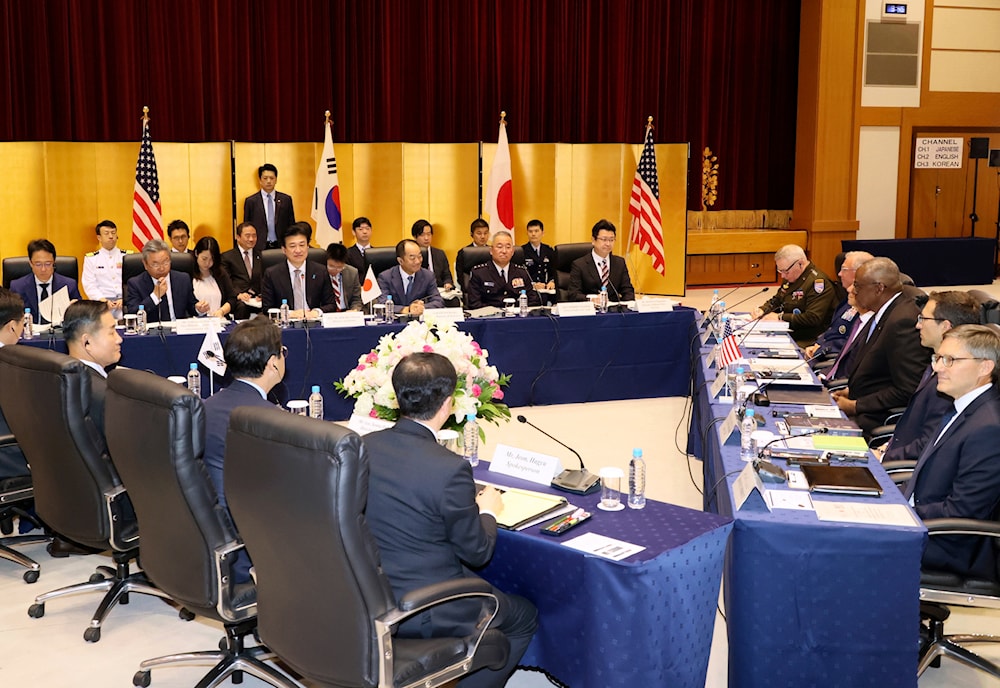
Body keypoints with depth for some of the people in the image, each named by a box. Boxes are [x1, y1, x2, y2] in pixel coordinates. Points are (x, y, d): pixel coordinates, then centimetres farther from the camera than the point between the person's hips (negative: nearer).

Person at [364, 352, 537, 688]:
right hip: (417, 613, -7)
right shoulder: (450, 470, -25)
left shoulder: (362, 447, -6)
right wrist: (487, 511, 8)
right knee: (524, 617, 17)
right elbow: (477, 552, -12)